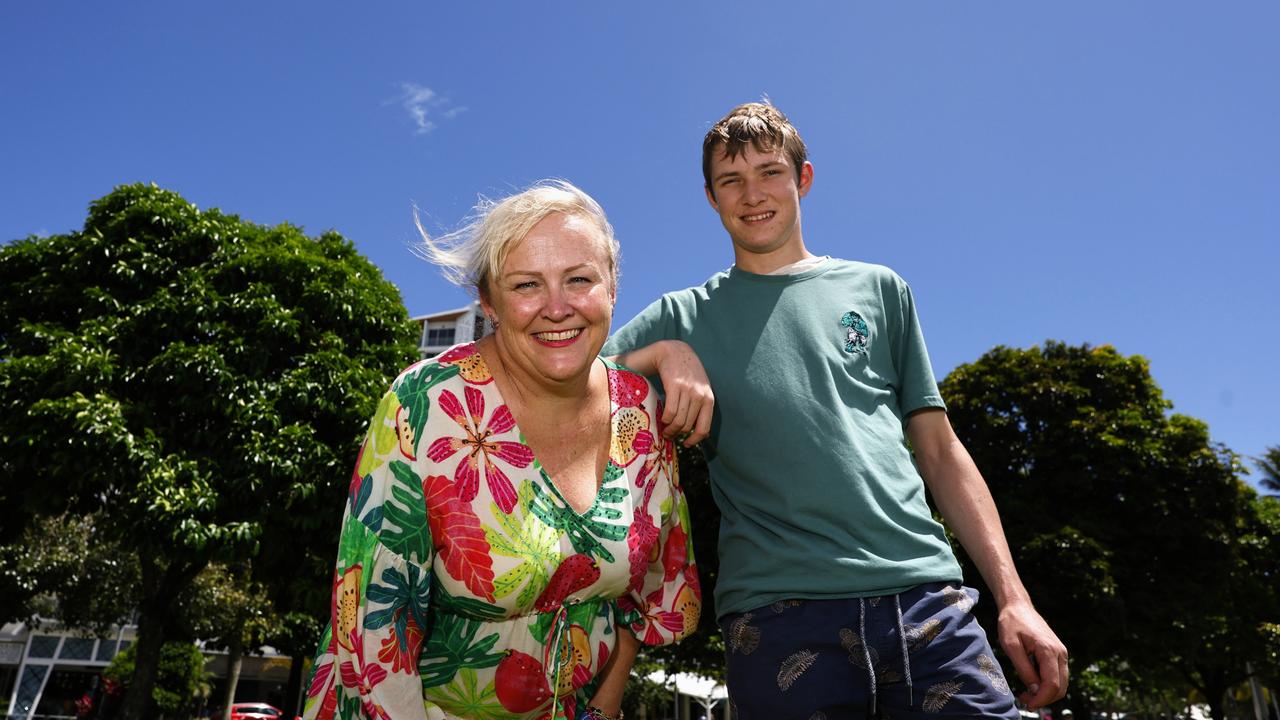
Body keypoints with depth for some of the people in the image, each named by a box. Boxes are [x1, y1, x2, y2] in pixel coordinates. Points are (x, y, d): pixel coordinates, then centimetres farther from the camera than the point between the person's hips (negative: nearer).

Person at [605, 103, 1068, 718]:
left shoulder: (877, 289, 14)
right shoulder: (684, 316, 11)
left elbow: (940, 451, 13)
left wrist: (1014, 598, 6)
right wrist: (663, 355, -12)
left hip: (926, 595, 2)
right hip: (779, 614, -1)